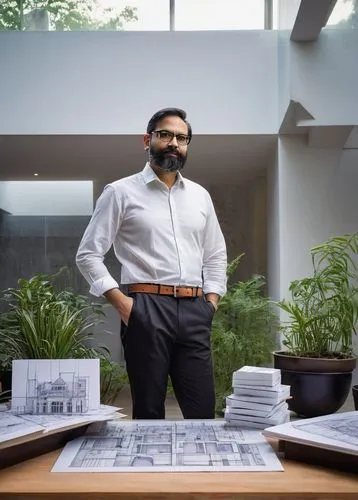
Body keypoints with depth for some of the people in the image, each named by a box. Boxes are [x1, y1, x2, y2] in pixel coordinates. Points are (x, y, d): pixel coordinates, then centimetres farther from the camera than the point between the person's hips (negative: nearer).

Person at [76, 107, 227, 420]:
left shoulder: (200, 195, 16)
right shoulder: (121, 192, 2)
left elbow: (216, 255, 22)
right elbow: (88, 255, 0)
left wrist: (211, 301, 9)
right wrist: (121, 302, -8)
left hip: (194, 312, 4)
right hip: (146, 309, -4)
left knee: (203, 410, 4)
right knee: (149, 410, 4)